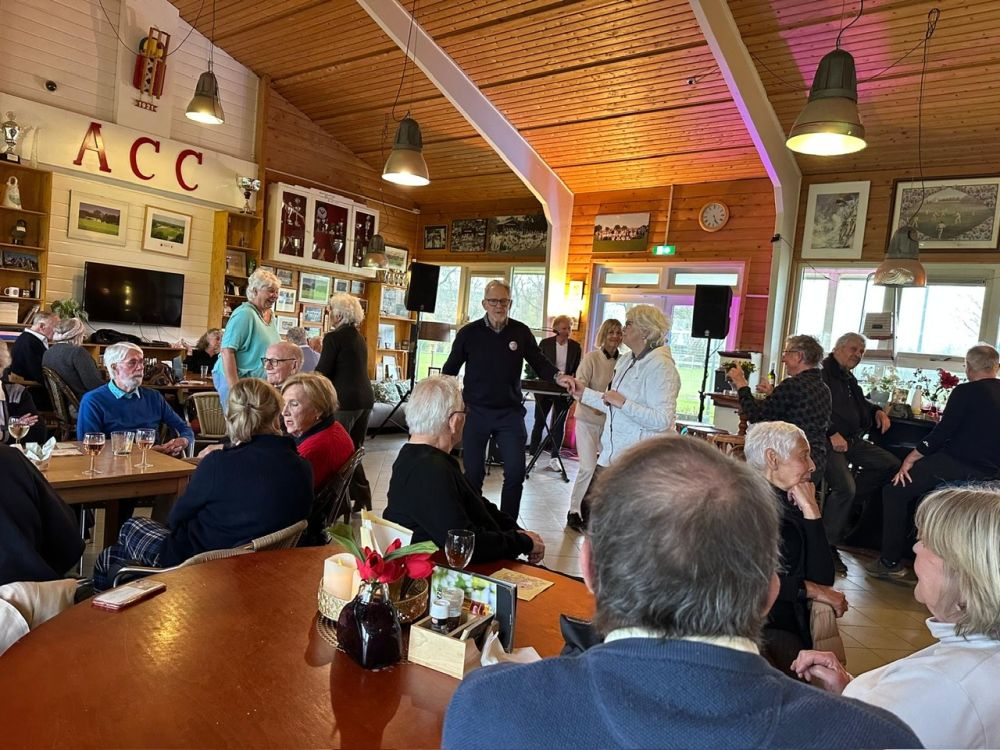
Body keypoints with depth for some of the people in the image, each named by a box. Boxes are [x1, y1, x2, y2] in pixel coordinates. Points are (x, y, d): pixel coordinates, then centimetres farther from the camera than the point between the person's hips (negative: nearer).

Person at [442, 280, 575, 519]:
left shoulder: (521, 332, 1)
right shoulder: (469, 333, -1)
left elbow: (538, 361, 4)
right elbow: (450, 369, 5)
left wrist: (557, 376, -16)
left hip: (510, 412, 1)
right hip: (475, 412, -1)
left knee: (515, 472, 0)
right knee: (473, 473, 6)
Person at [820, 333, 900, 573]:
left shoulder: (849, 379, 22)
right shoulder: (823, 373, -8)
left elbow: (861, 403, 38)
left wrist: (877, 411, 16)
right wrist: (832, 434, -25)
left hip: (853, 440, 10)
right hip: (828, 441, -10)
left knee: (891, 465, 2)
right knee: (845, 488, -25)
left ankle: (839, 500, 2)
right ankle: (827, 545, -10)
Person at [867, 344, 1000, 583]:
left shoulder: (966, 392, -10)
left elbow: (943, 431, -14)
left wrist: (909, 459, -8)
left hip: (957, 463, -8)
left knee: (895, 491, -1)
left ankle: (891, 562, -3)